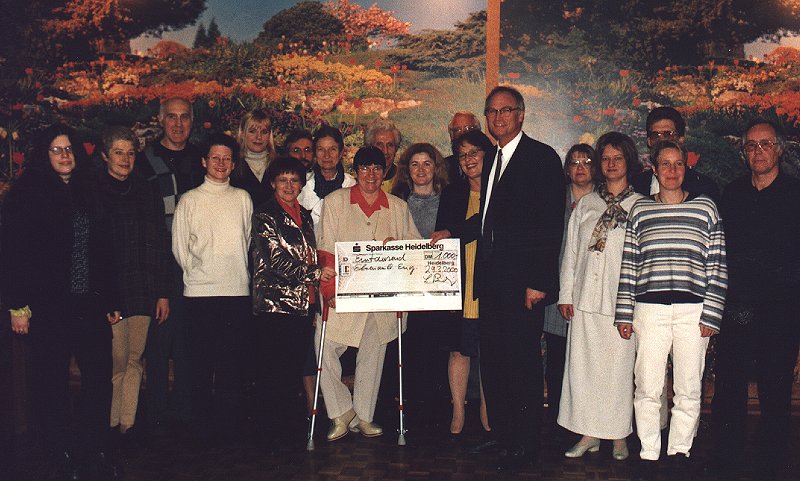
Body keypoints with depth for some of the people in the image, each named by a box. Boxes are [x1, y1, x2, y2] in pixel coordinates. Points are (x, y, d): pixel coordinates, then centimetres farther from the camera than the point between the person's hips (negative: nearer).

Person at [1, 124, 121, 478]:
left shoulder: (88, 193, 14)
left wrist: (111, 301, 12)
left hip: (90, 304, 4)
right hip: (47, 306, -4)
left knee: (100, 376, 1)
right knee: (51, 382, 4)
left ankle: (95, 450, 15)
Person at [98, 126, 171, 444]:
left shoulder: (148, 193, 13)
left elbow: (162, 246, 12)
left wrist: (164, 292, 7)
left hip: (144, 290, 3)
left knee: (135, 360, 4)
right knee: (117, 361, -4)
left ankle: (127, 424, 13)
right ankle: (110, 426, 8)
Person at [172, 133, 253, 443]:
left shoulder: (242, 199, 11)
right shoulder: (190, 200, 5)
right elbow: (179, 247, 6)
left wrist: (241, 273, 9)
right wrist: (196, 272, 3)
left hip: (238, 289, 2)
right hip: (200, 291, -2)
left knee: (232, 359, 6)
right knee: (202, 359, 2)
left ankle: (228, 421, 16)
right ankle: (202, 424, 11)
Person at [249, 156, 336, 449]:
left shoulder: (305, 216, 17)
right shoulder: (264, 216, -4)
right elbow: (277, 261, -13)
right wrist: (316, 274, -11)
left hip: (303, 303, 6)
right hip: (275, 302, -6)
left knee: (295, 367, 11)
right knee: (274, 371, 0)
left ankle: (292, 423, 23)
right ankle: (274, 429, 10)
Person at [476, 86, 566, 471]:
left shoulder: (542, 157, -6)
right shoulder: (491, 160, 18)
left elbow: (551, 225, -13)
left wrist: (538, 281, -18)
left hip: (523, 283, -7)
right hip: (491, 280, 8)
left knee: (523, 363, 1)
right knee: (492, 360, 12)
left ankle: (526, 445, 13)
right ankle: (500, 434, 25)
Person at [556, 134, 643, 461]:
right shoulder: (585, 205, 14)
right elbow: (571, 251, 14)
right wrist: (566, 293, 8)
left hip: (622, 300, -3)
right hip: (585, 298, 3)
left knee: (619, 367, 0)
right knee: (583, 365, 4)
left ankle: (620, 436, 13)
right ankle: (589, 434, 14)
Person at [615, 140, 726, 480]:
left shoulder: (705, 207, 8)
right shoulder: (640, 210, 10)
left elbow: (718, 266, 5)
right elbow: (628, 265, 8)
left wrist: (711, 314, -2)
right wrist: (624, 314, 4)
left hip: (693, 312, 0)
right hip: (649, 310, 0)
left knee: (689, 389, 5)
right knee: (647, 388, 1)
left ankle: (680, 452, 21)